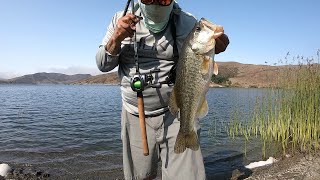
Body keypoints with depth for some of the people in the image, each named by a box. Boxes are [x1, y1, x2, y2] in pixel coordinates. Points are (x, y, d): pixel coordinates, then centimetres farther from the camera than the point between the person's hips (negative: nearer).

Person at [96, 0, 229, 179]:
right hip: (135, 117, 2)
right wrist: (116, 38, -16)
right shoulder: (122, 19, 2)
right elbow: (103, 65, 3)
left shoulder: (186, 22, -4)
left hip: (176, 113, -1)